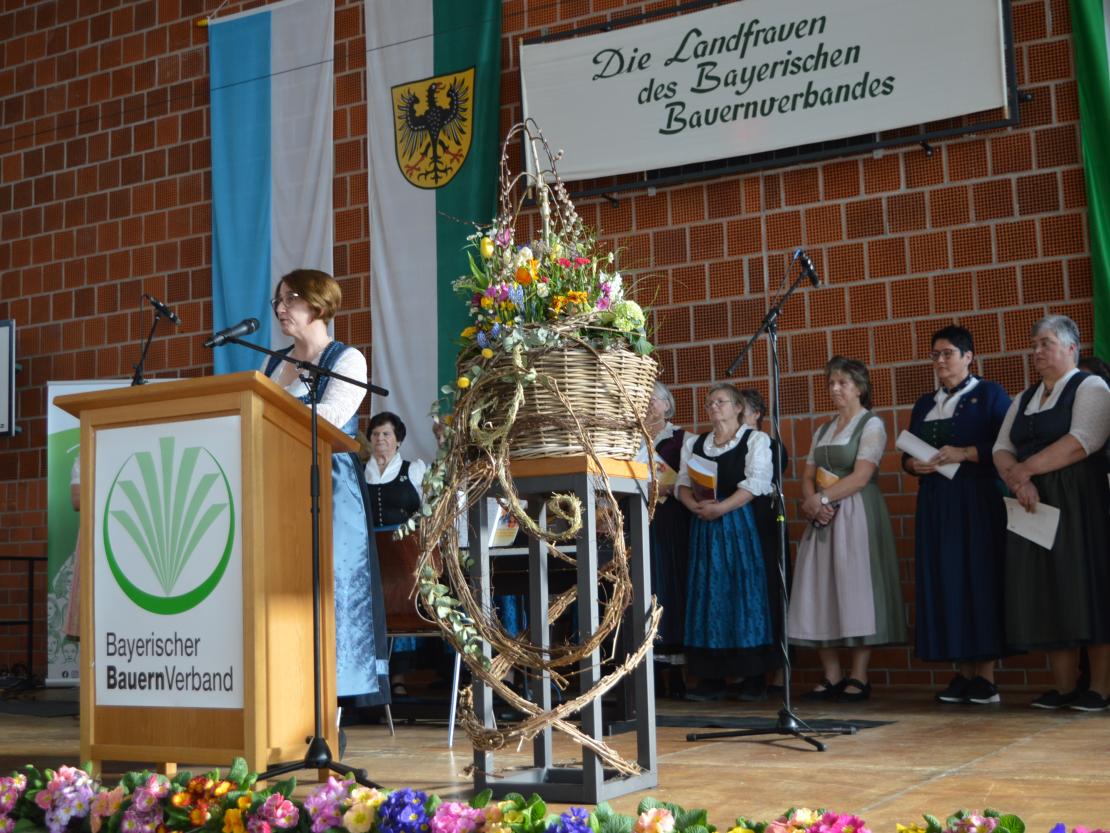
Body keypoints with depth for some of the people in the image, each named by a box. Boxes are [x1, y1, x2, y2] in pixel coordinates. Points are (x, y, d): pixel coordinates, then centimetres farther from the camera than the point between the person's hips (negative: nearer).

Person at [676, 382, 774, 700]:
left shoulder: (755, 439, 4)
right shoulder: (694, 443, 19)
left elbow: (754, 485, -9)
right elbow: (683, 483, 10)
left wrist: (719, 508, -19)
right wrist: (695, 505, -10)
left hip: (738, 523, -4)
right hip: (703, 527, 4)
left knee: (742, 594, -7)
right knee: (708, 597, 1)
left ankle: (752, 676, -3)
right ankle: (711, 678, 3)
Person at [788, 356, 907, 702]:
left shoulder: (871, 425, -2)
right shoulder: (823, 430, 19)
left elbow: (861, 477, -12)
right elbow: (808, 476, 13)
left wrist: (823, 498, -14)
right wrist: (810, 501, -8)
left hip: (856, 514, -7)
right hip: (823, 518, 7)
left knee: (855, 588, -7)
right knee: (821, 593, 2)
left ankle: (859, 677, -2)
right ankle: (832, 676, 7)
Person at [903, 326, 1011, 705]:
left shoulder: (989, 394, 2)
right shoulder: (925, 404, 18)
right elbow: (907, 454, 17)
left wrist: (965, 453, -18)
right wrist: (914, 464, -5)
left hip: (978, 501, -5)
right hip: (935, 503, 5)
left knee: (980, 579, -7)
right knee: (944, 584, 0)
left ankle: (986, 677, -4)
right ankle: (964, 673, 4)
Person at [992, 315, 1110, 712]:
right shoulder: (1024, 399, 19)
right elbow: (1002, 449, 8)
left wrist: (1025, 468, -14)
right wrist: (1018, 479, -13)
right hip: (1032, 504, 6)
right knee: (1046, 594, 2)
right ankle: (1063, 687, 6)